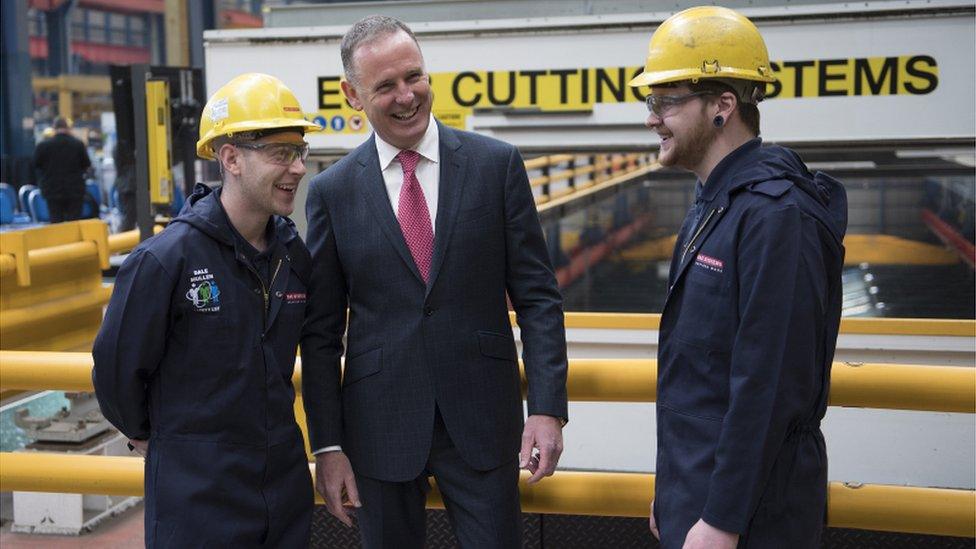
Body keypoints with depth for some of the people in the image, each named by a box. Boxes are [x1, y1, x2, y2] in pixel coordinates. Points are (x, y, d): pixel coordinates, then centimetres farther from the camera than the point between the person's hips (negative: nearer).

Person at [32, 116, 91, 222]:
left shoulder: (43, 145, -8)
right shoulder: (78, 144, -7)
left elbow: (36, 165, 3)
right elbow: (86, 165, 1)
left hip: (52, 191, 0)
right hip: (75, 190, 0)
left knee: (56, 223, 4)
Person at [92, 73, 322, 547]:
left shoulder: (294, 254, 0)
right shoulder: (165, 259, -17)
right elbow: (117, 366, -7)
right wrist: (144, 433, 7)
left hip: (286, 478, 6)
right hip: (196, 490, -5)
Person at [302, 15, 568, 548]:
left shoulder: (497, 164, -2)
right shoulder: (332, 190, 0)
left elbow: (537, 296, -1)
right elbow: (321, 330, 2)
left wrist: (548, 407, -8)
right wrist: (327, 443, -1)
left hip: (481, 421, 0)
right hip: (379, 426, 1)